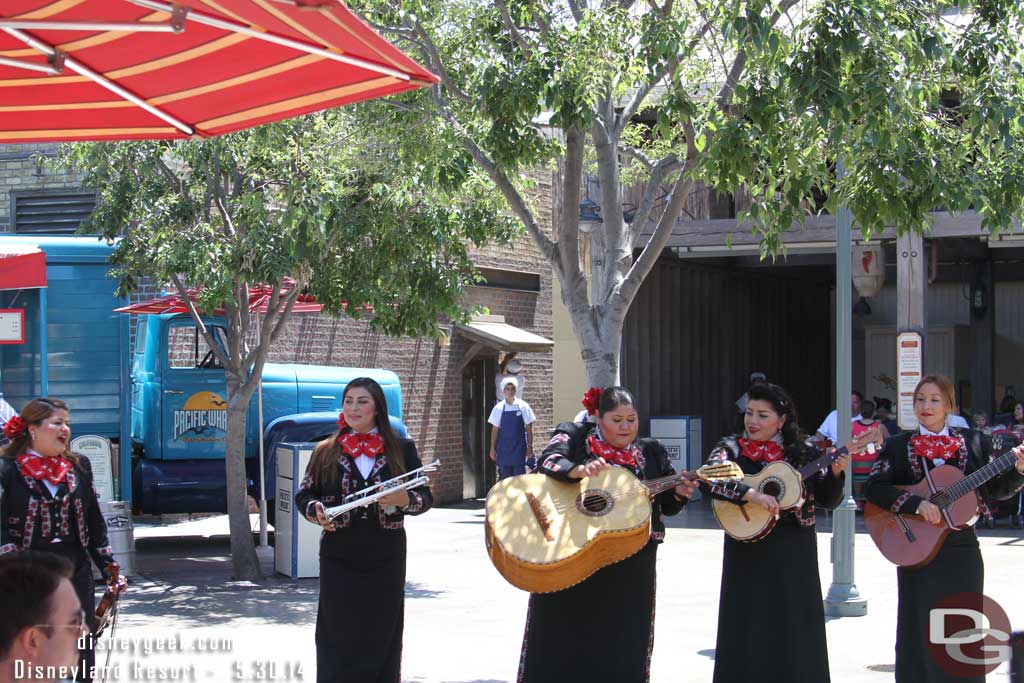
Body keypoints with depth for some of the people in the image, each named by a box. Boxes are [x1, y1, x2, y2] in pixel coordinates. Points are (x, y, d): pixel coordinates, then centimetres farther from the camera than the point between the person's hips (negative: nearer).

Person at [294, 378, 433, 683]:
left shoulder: (401, 449, 5)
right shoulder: (326, 451, 6)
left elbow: (425, 496, 5)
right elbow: (303, 495, 11)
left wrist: (403, 499, -16)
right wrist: (317, 511, -11)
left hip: (385, 558, 0)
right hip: (339, 558, 0)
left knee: (382, 635, 2)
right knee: (337, 636, -1)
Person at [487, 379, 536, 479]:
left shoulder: (523, 406, -1)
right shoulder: (499, 408, 1)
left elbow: (529, 428, 2)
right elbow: (495, 429, 4)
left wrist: (530, 446, -2)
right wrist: (492, 448, 2)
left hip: (519, 447, -1)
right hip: (504, 448, 1)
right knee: (505, 477, 4)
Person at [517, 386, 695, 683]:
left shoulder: (650, 453, 11)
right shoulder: (574, 436, 0)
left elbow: (666, 504, 14)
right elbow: (548, 462, -19)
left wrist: (679, 492, -9)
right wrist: (579, 470, -37)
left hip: (630, 573, 3)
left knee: (623, 654, 5)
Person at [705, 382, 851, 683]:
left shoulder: (803, 453, 4)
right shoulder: (731, 448, 0)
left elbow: (828, 501, 7)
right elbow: (709, 479, -18)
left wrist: (836, 473, -11)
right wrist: (752, 495, -28)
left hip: (794, 557, 1)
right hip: (748, 556, -1)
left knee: (795, 636, 5)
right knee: (747, 633, 2)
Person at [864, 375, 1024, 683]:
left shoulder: (973, 442, 6)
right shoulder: (898, 446, 2)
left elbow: (996, 489, 8)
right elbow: (873, 487, -9)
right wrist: (917, 504, -20)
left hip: (962, 553, 2)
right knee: (920, 632, -2)